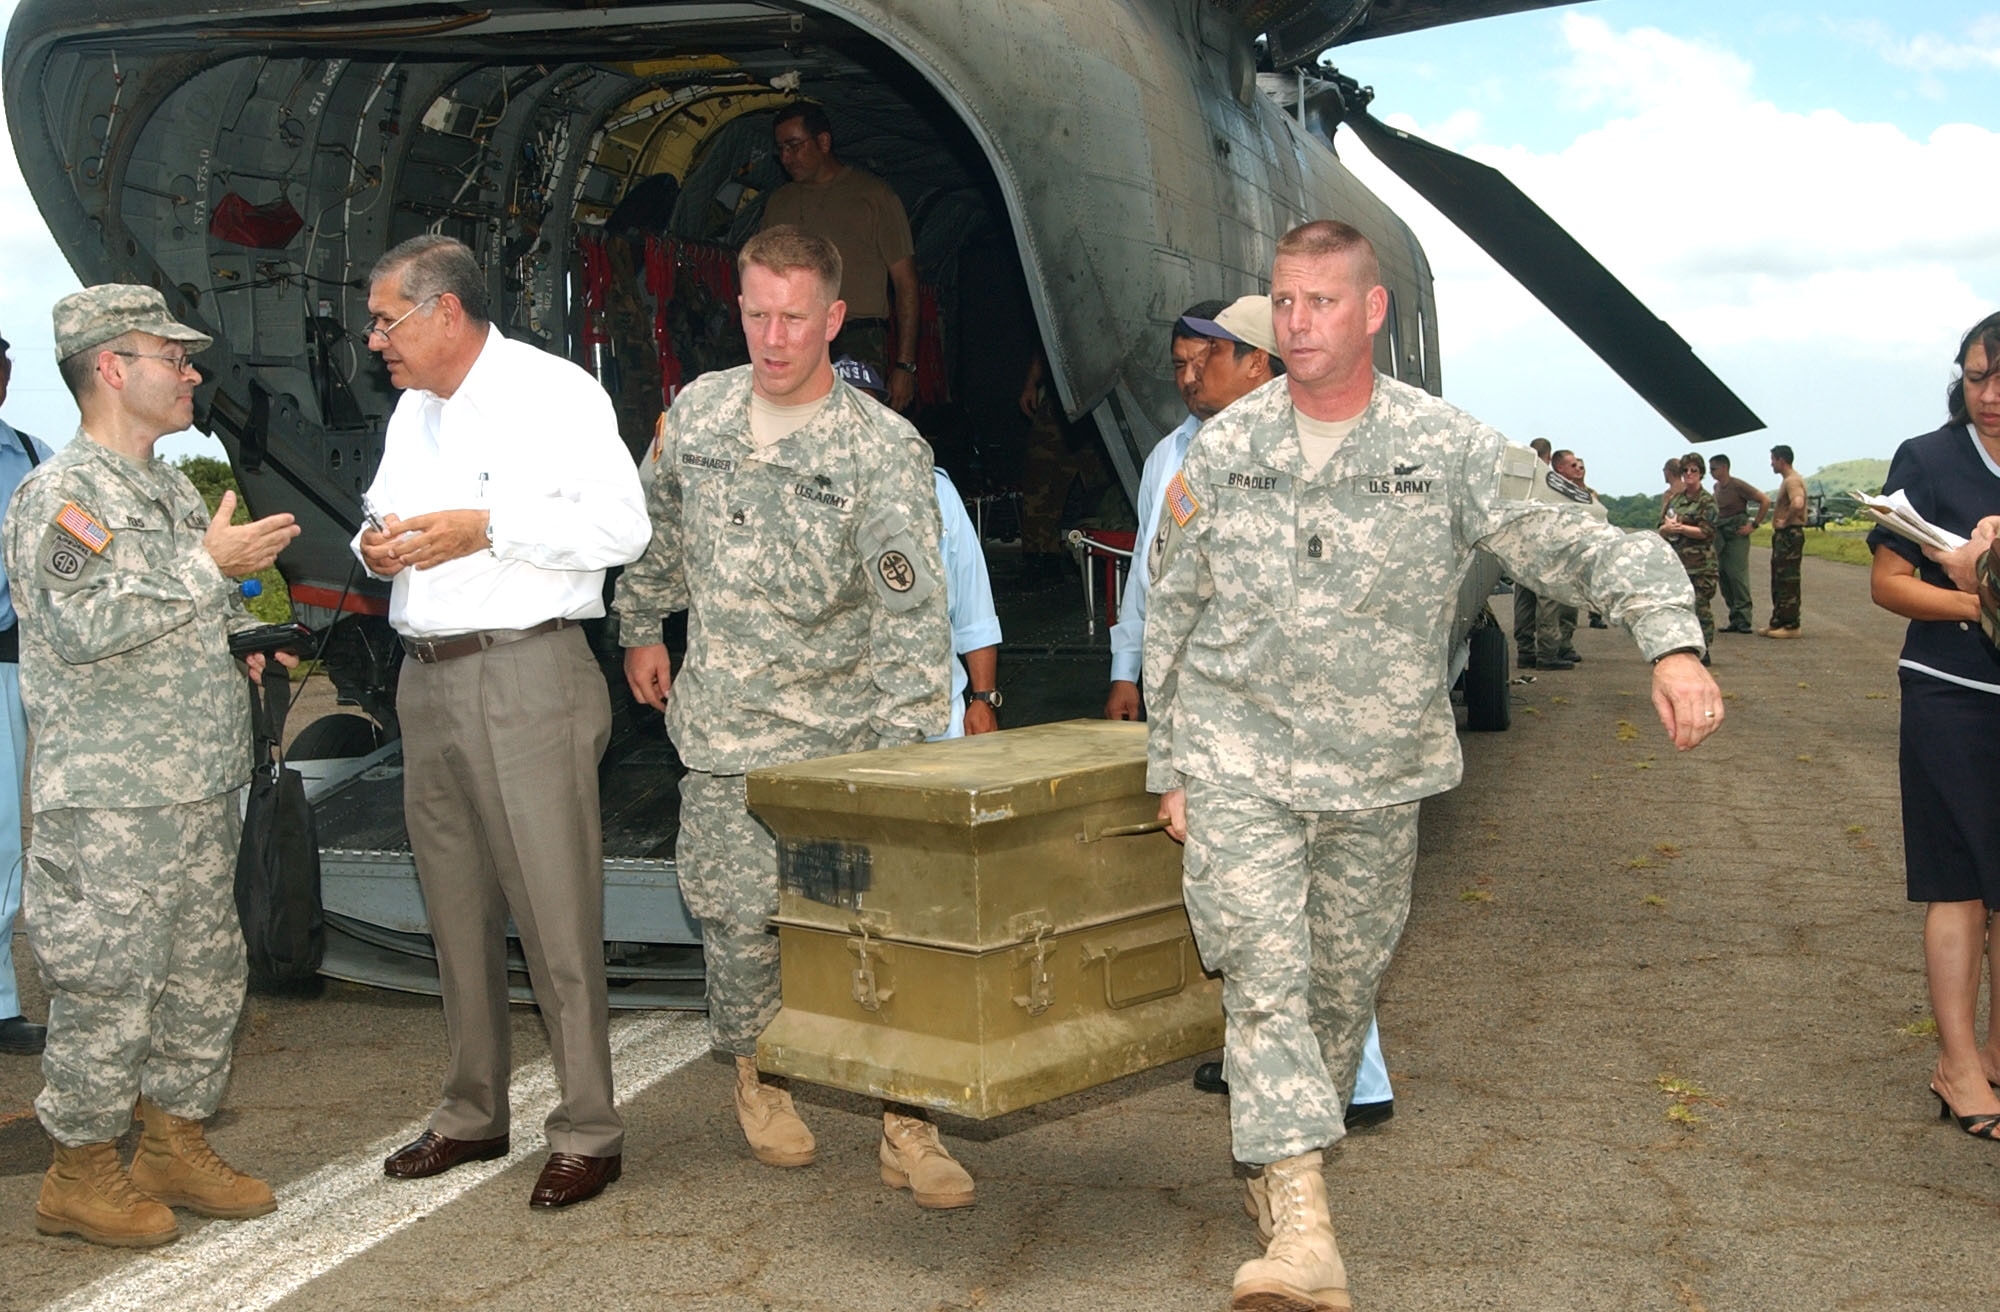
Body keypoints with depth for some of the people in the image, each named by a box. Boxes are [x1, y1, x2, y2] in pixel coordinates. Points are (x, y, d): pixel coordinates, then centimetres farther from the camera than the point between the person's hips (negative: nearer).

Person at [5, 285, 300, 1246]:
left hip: (202, 788, 9)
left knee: (205, 971, 14)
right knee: (110, 988, -1)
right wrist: (211, 567, -21)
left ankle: (174, 1146, 27)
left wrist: (244, 638, 11)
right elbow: (85, 628, -23)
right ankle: (81, 1174, 14)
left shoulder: (174, 489, 17)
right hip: (111, 802, -9)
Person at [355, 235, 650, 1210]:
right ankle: (472, 1114, 25)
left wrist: (484, 529, -17)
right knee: (457, 910, 13)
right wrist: (375, 543, 7)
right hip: (426, 680, 8)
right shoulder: (412, 409, 20)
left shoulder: (554, 392, -6)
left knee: (555, 911, -6)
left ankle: (587, 1134, 3)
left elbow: (623, 527, -14)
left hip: (526, 674, -8)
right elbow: (384, 510, 31)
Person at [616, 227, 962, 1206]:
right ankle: (754, 1076, 31)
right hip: (726, 722, 3)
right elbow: (657, 526, 22)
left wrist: (904, 749, -25)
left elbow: (910, 606, -17)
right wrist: (640, 627, 25)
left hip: (847, 728, -2)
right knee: (738, 913, 5)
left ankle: (903, 1124, 7)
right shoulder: (698, 411, 3)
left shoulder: (883, 448, -11)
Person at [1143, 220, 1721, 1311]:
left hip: (1380, 773, 1)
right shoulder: (1220, 452, -1)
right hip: (1239, 760, -1)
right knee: (1261, 974, -14)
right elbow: (1170, 617, 7)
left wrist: (1671, 643, -29)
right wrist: (1169, 768, 7)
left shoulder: (1448, 449, -7)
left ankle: (1278, 1157, 39)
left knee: (1343, 984, 14)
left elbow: (1586, 545, -11)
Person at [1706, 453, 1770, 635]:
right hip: (1721, 535, 8)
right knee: (1724, 577, 6)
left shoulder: (1738, 486, -12)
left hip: (1737, 535, -8)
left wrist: (1754, 525, -11)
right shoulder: (1717, 487, 12)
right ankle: (1735, 619, 11)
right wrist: (1716, 526, 14)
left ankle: (1743, 621, -10)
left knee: (1738, 576, -11)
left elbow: (1765, 501, -13)